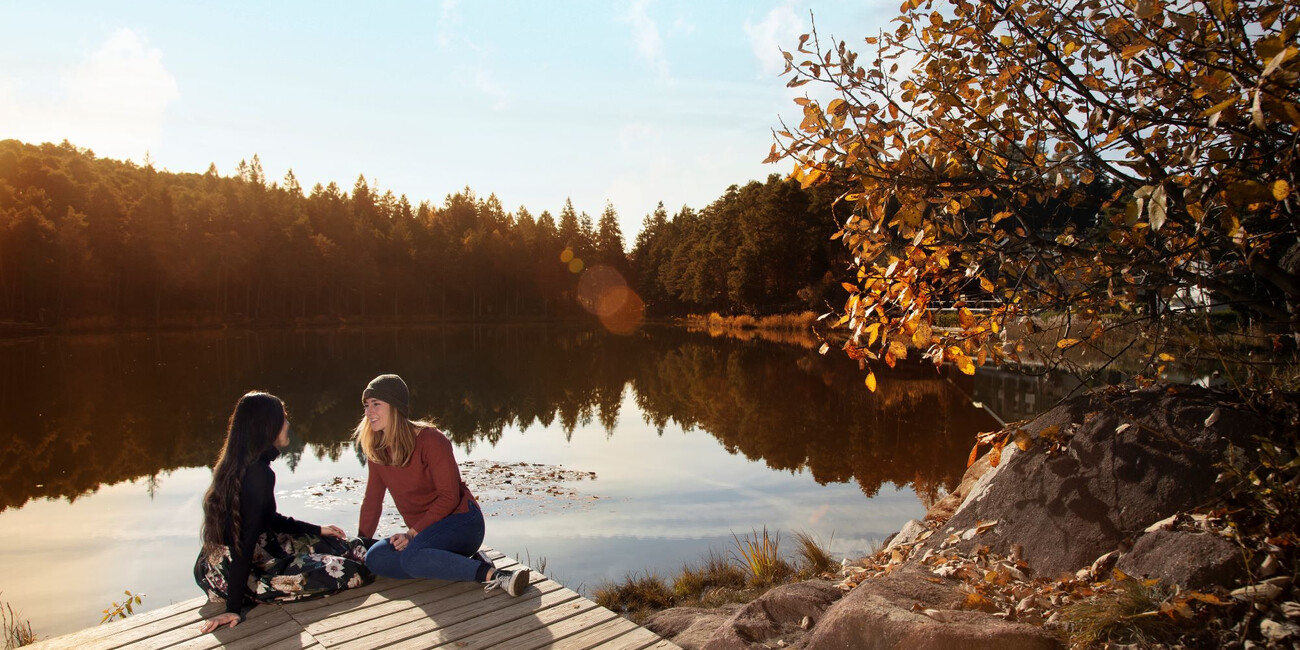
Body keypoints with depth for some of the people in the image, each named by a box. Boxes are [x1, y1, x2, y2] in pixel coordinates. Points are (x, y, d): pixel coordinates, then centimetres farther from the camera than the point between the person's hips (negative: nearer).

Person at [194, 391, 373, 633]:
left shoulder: (237, 465, 6)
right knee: (343, 571, -16)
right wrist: (234, 608, -25)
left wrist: (318, 530, 23)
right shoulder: (258, 473, -24)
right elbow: (245, 541, -26)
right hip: (235, 574, -10)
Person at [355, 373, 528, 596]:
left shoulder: (430, 440, -15)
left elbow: (449, 497, -16)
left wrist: (413, 532, -19)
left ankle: (494, 575, -35)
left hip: (459, 521, -7)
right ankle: (465, 562, -17)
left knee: (412, 557, -34)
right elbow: (372, 501, 14)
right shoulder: (376, 450, 6)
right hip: (424, 532, 7)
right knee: (374, 558, -19)